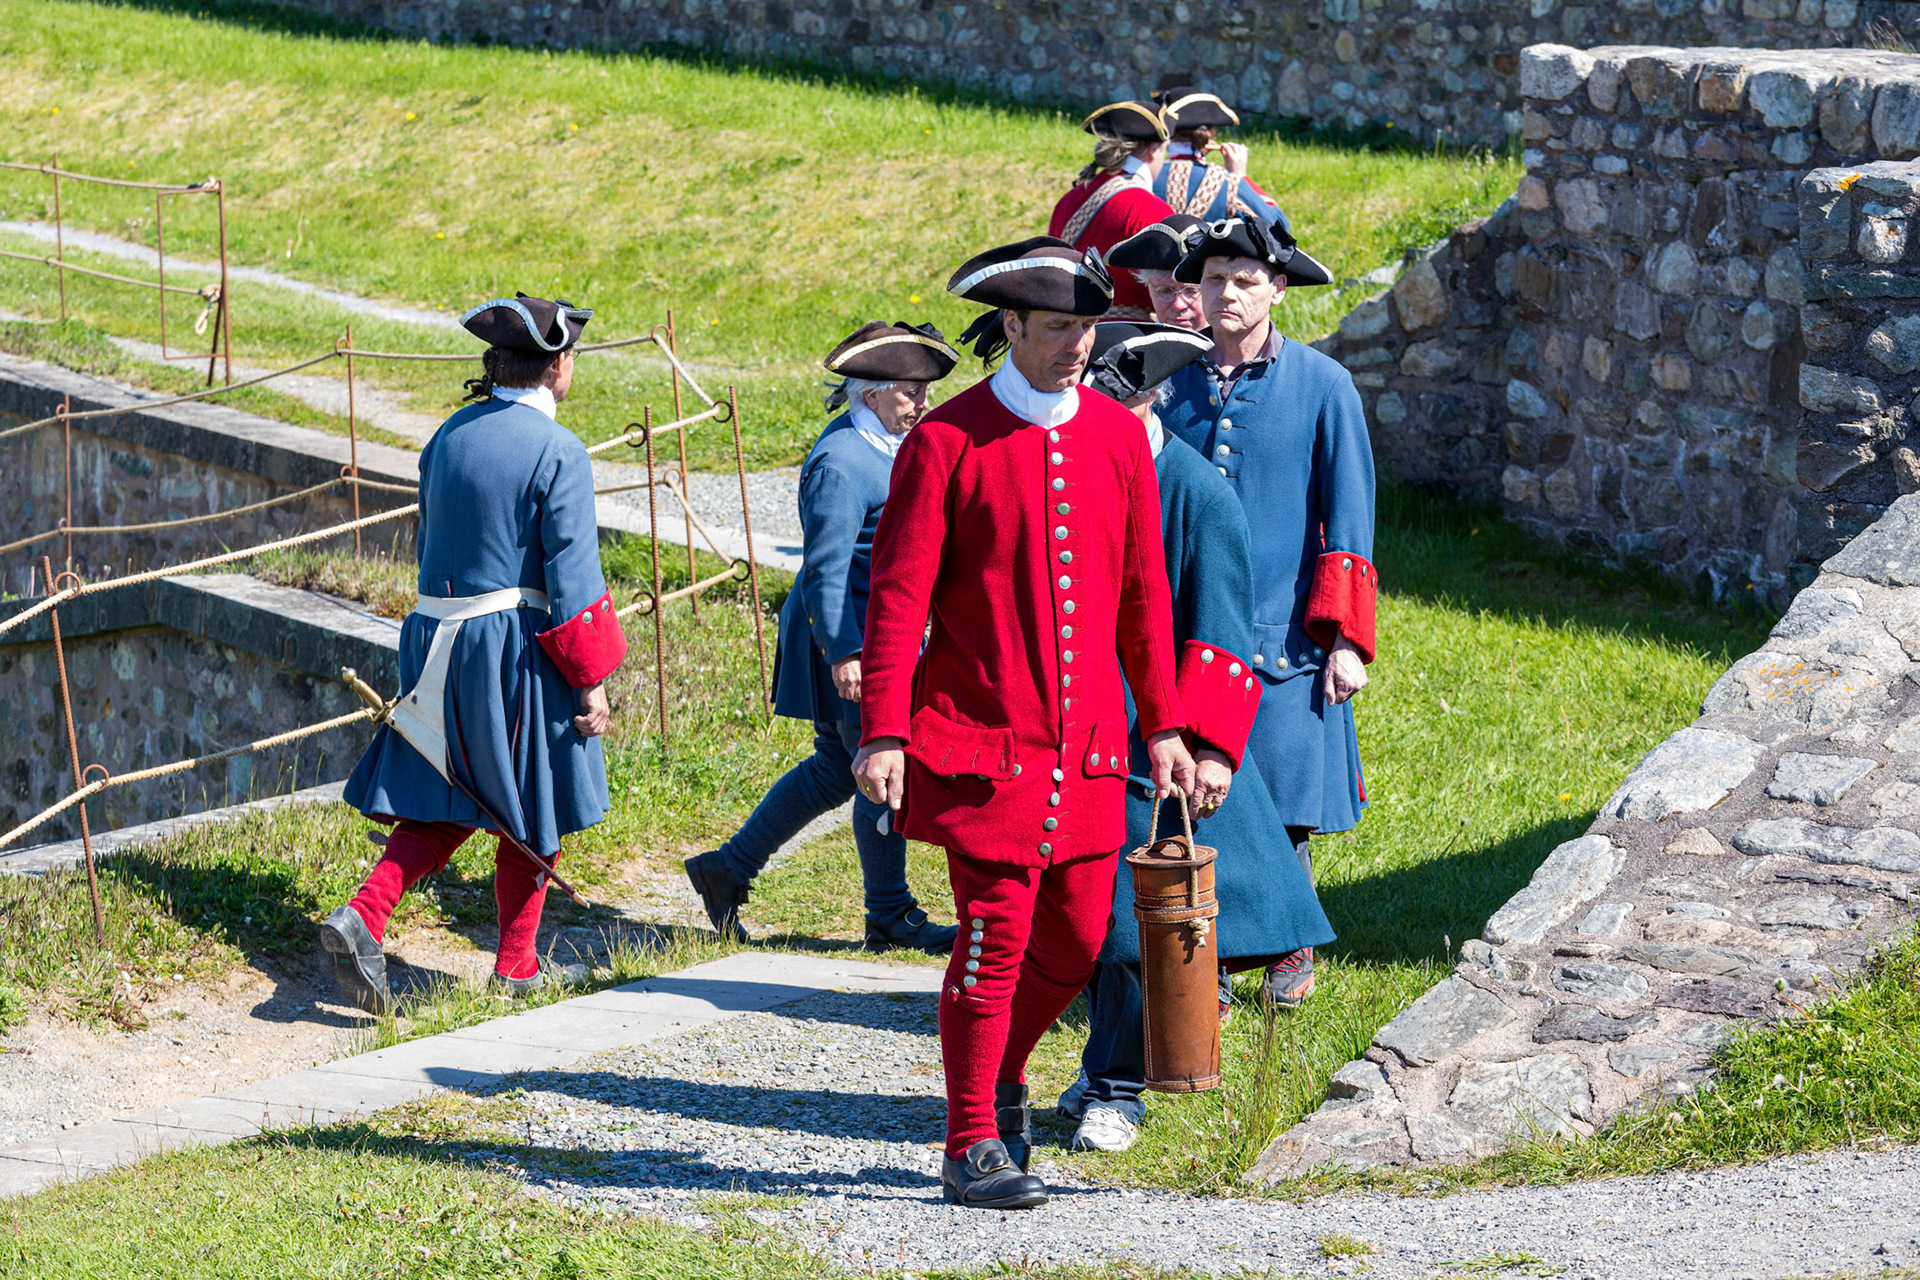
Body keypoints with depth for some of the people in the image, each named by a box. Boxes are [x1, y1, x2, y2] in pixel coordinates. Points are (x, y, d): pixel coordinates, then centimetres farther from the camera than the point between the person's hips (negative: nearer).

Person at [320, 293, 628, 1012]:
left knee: (446, 804, 13)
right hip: (521, 649, -6)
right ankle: (516, 966, 18)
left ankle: (364, 914, -7)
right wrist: (592, 680, -10)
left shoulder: (449, 436, 7)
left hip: (442, 642, 6)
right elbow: (572, 575, -15)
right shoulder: (557, 453, -14)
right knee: (529, 812, 9)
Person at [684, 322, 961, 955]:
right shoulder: (840, 463, -20)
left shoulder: (887, 443, 11)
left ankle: (727, 870, 26)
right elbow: (825, 568, -24)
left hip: (879, 634, 11)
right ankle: (890, 919, 12)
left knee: (835, 771, 17)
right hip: (849, 635, -11)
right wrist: (843, 653, -28)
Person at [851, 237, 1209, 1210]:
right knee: (995, 935, -5)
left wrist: (1163, 726, 12)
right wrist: (882, 731, -14)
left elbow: (1143, 592, 13)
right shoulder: (945, 441, -6)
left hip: (1088, 744, 5)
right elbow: (899, 593, -8)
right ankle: (973, 1149, 5)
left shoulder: (1118, 436, 9)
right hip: (983, 741, -5)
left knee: (1077, 938, 8)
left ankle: (998, 1075, 33)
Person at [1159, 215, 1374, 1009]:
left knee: (1283, 809, 2)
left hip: (1282, 640, -2)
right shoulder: (1170, 383, 7)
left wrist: (1345, 639, -4)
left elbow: (1347, 518, 1)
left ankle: (1291, 952, 22)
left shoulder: (1322, 386, 1)